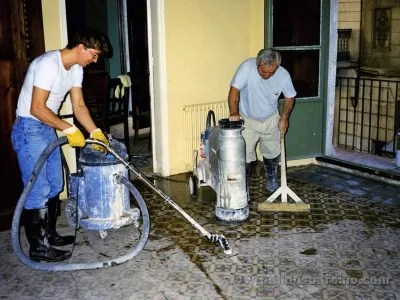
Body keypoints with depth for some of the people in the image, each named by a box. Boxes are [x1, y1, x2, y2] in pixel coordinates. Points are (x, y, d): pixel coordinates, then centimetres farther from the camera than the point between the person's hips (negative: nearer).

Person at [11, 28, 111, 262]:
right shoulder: (49, 64, -24)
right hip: (29, 129, -9)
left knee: (55, 186, 14)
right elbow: (37, 108, -25)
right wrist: (69, 129, -22)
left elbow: (79, 106, 8)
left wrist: (96, 133, 0)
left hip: (48, 129, 10)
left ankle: (49, 235, 27)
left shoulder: (76, 68, 5)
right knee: (38, 190, -5)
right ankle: (38, 247, 5)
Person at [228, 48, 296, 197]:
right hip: (247, 120, -3)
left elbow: (290, 96, -2)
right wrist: (234, 113, -47)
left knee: (272, 153, 18)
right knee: (245, 157, -5)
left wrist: (284, 117, -8)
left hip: (271, 119, 3)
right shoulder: (247, 67, -30)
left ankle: (272, 184, 40)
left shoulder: (284, 75, -20)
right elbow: (234, 90, -34)